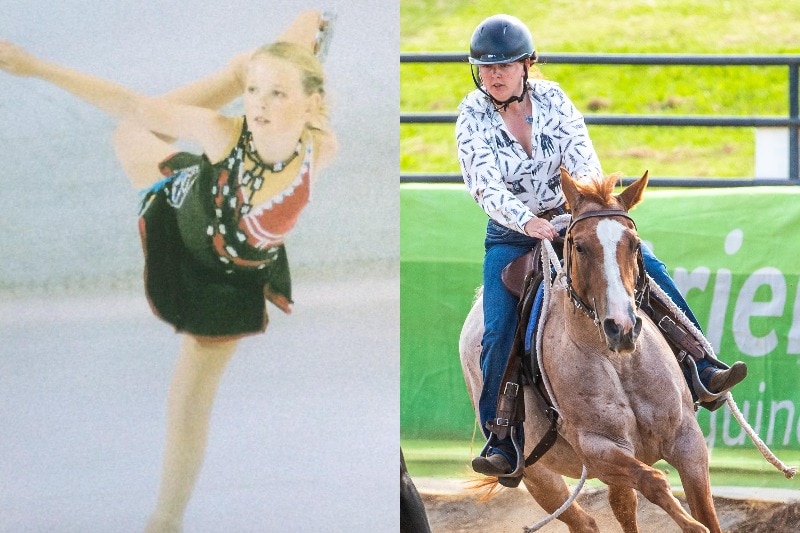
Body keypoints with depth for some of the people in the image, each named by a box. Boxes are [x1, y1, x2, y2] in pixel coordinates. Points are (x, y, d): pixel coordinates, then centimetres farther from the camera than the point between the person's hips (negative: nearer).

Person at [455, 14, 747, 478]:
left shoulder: (551, 99, -7)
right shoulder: (473, 118, -12)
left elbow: (581, 154, -18)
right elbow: (486, 186, -23)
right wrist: (527, 221, -41)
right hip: (512, 235, -2)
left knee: (653, 273, -16)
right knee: (500, 332, -16)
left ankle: (702, 373, -11)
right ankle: (502, 442, -7)